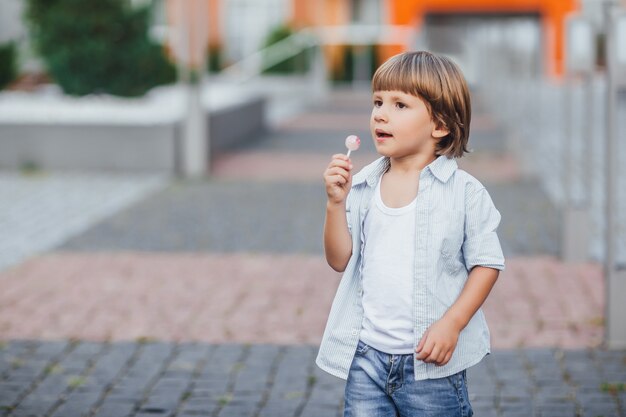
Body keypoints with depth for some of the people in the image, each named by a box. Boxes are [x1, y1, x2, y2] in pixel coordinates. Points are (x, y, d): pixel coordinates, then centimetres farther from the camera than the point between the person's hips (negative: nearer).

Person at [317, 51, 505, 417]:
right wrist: (336, 203, -10)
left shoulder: (464, 192, -7)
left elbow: (487, 263, -5)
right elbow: (340, 260, 3)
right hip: (366, 356, 3)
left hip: (432, 360, -3)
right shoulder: (362, 186, 4)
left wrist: (452, 323, -14)